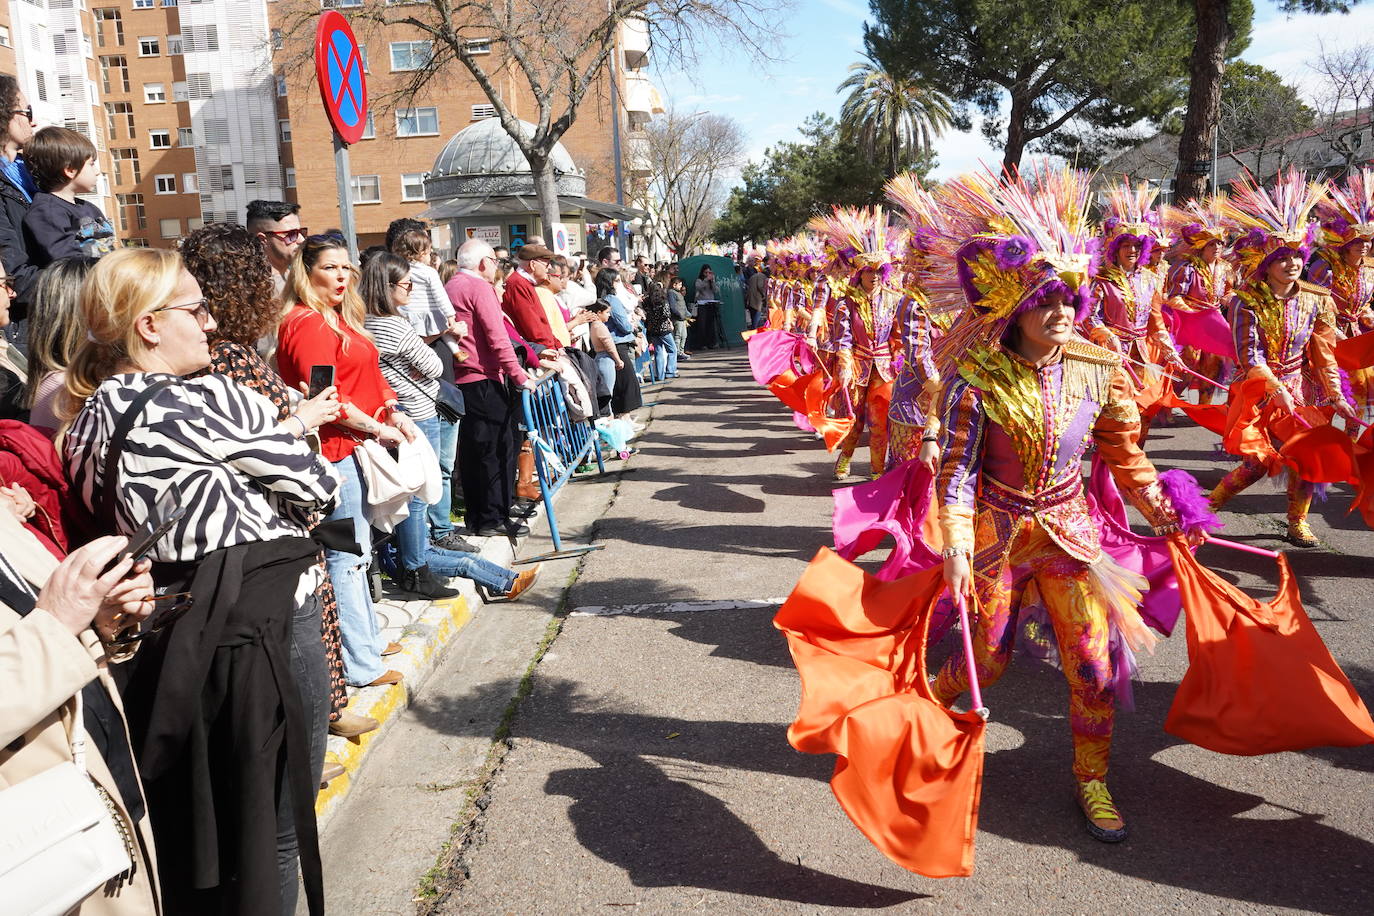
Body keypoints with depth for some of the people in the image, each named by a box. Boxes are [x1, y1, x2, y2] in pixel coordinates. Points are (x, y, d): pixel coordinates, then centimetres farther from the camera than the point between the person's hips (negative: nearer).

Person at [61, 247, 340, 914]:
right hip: (234, 645, -8)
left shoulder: (90, 419, 9)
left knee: (184, 840, 23)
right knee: (264, 834, 7)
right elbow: (317, 486, -9)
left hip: (153, 645, 8)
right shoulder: (205, 403, -16)